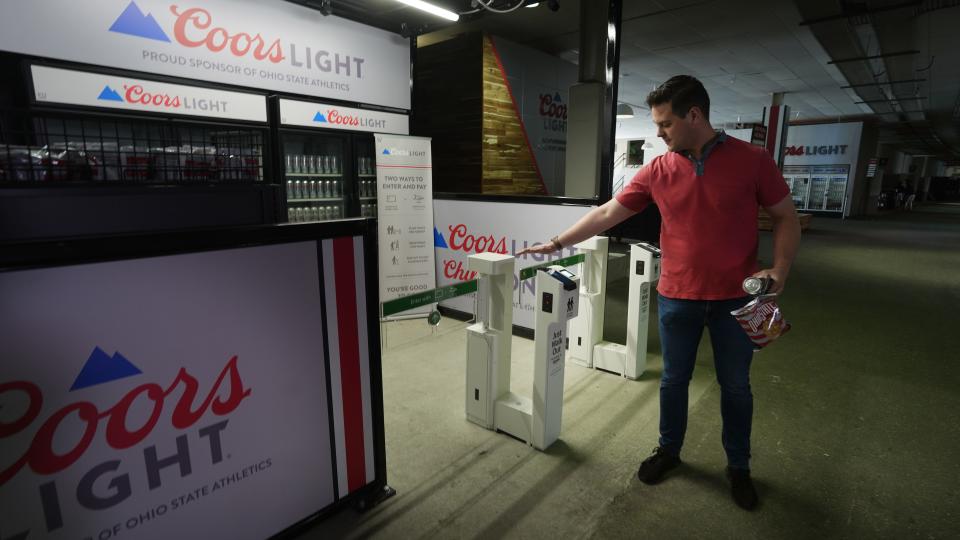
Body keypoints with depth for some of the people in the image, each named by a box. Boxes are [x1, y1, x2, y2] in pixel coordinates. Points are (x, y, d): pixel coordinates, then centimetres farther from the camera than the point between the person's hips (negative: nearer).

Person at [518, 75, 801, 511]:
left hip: (735, 298, -1)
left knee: (735, 385, 14)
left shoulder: (752, 160, -7)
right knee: (674, 379, 14)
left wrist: (780, 269, -14)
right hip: (677, 298, 2)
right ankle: (668, 449, 37)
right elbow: (606, 214, 2)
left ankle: (738, 466, 35)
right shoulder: (657, 170, -1)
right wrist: (557, 243, 1)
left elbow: (786, 218, 1)